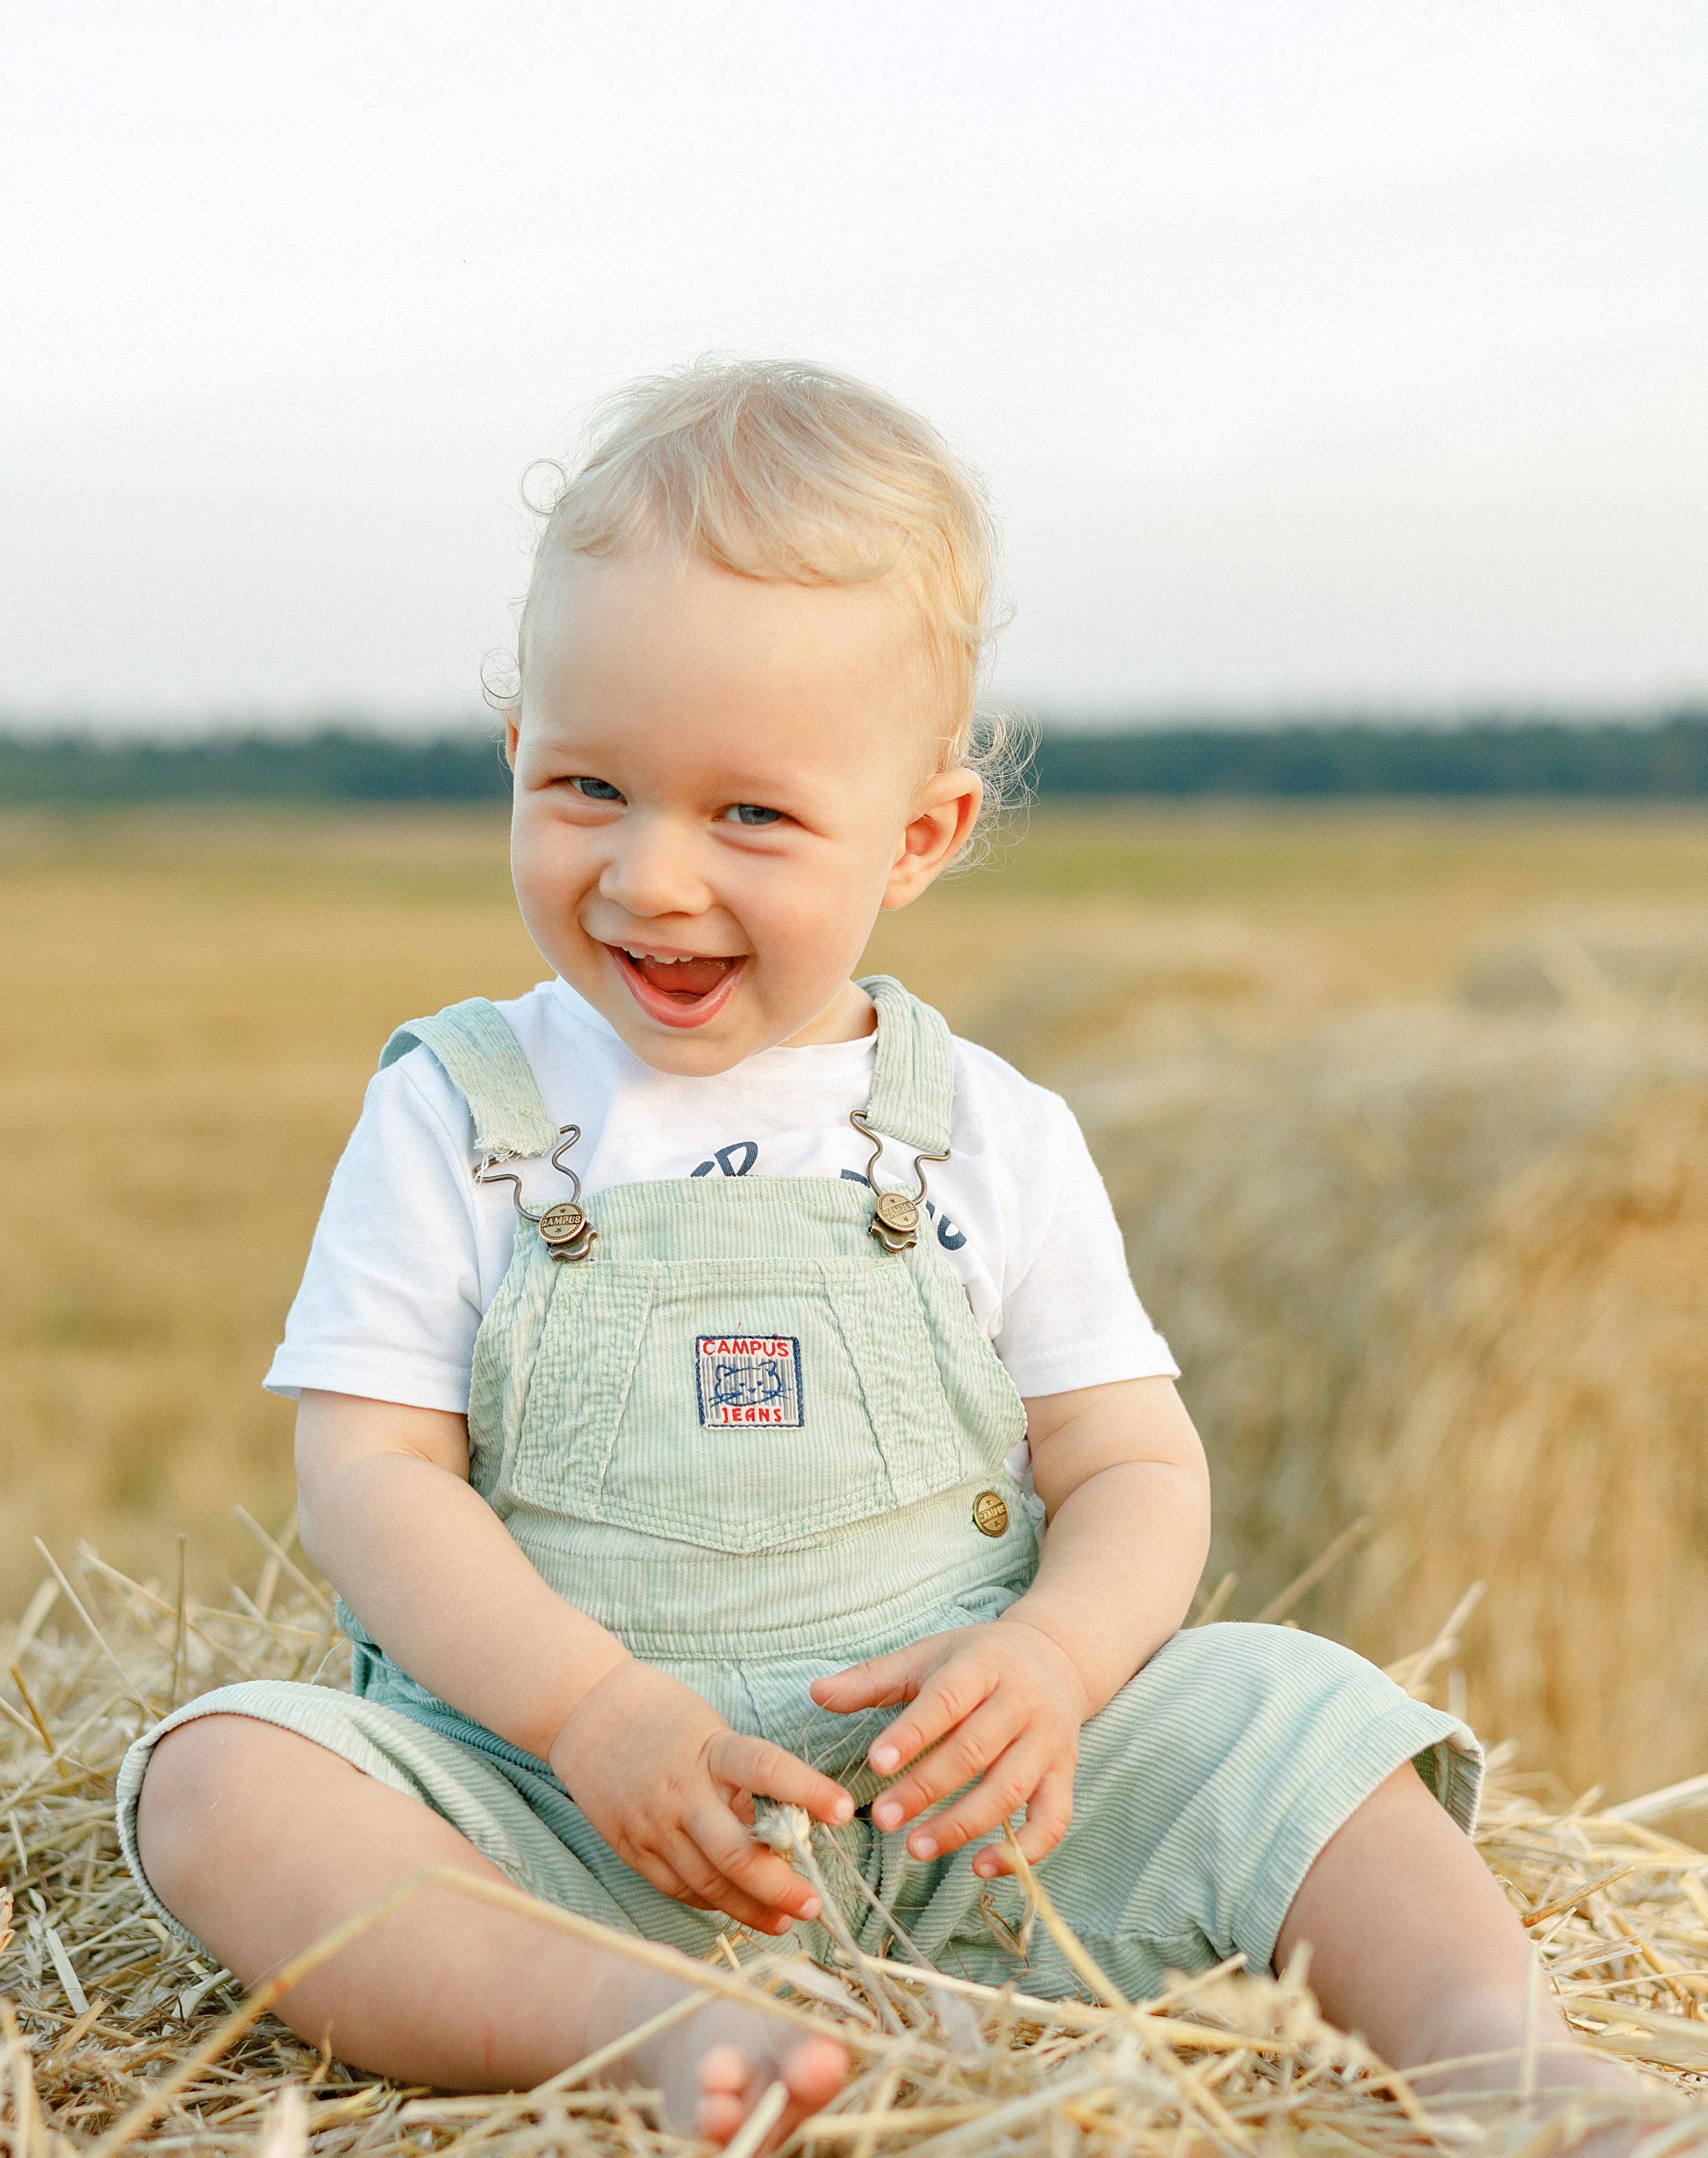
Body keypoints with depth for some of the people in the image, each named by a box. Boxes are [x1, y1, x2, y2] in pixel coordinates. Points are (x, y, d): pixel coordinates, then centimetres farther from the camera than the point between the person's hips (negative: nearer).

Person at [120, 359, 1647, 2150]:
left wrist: (1050, 1660, -18)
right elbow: (370, 1478, -3)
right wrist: (595, 1707, -20)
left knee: (1275, 1706, -18)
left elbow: (1136, 1470, 6)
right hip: (547, 1788, 0)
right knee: (220, 1779, -26)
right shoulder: (455, 1119, 2)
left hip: (942, 1798, 1)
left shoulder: (994, 1139, 5)